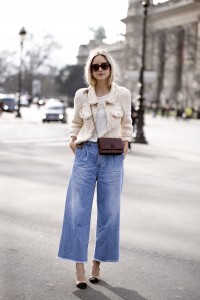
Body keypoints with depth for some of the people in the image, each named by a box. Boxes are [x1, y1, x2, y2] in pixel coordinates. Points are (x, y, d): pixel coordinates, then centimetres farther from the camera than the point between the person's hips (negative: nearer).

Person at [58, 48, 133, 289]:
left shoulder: (123, 94, 1)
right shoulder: (81, 95, 2)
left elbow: (126, 125, 12)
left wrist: (125, 145, 3)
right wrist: (72, 139, 2)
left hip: (112, 158, 0)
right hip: (86, 154, 0)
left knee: (109, 213, 5)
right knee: (77, 211, -5)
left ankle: (97, 264, 18)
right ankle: (79, 269, -1)